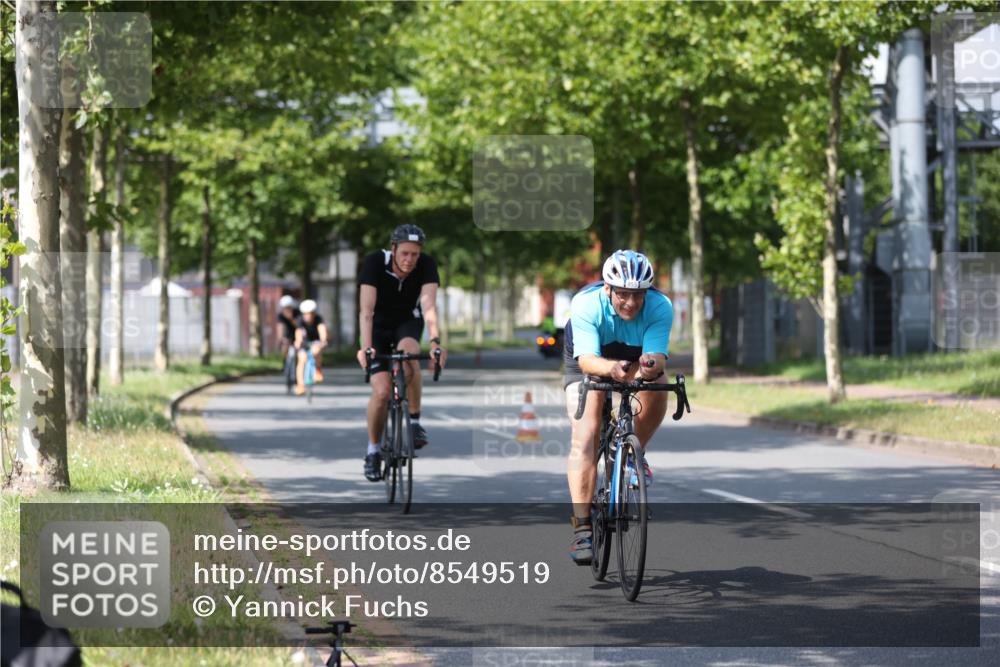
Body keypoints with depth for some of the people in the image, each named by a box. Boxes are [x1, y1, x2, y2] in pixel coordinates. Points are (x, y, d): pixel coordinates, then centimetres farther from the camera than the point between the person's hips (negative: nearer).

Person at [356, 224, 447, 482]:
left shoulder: (427, 265, -24)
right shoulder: (374, 262, -28)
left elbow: (429, 306, -35)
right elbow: (366, 309, -36)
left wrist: (435, 341, -51)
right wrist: (366, 347, -49)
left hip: (408, 322, 1)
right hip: (378, 326, -1)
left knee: (408, 354, -35)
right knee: (382, 391, -16)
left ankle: (414, 422, -19)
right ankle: (373, 451, 6)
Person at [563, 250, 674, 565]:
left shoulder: (660, 307, -30)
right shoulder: (585, 305, -35)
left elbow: (658, 357, -38)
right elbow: (587, 359, -44)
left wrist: (652, 365, -63)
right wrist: (611, 368, -65)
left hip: (636, 357, 2)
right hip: (589, 364, -2)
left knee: (656, 387, -29)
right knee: (585, 439, -19)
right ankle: (581, 527, -20)